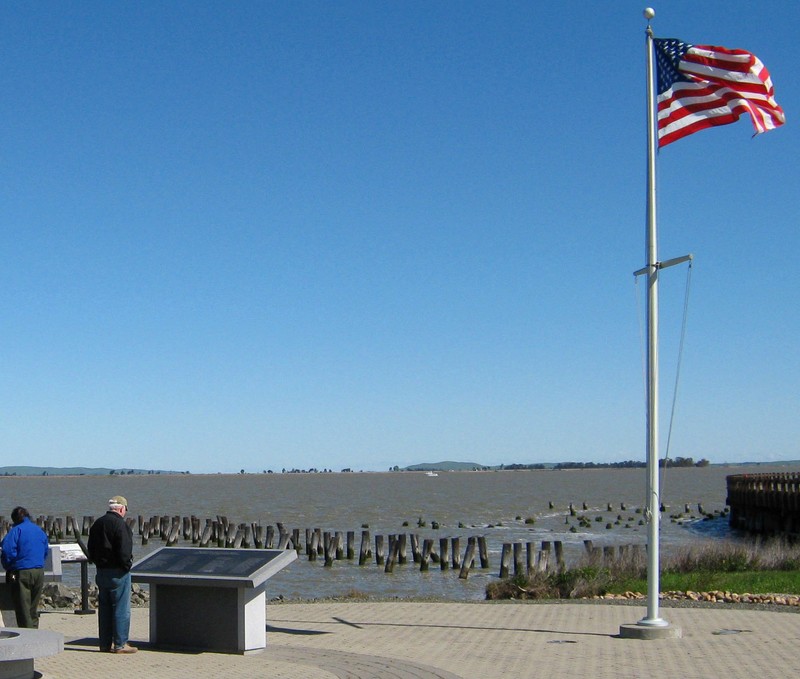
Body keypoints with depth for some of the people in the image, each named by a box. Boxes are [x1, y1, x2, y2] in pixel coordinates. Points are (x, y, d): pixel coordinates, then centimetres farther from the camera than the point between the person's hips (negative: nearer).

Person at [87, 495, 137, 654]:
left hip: (101, 572, 8)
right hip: (117, 572, -8)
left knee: (104, 608, 13)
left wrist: (98, 563, 16)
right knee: (121, 609, -3)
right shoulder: (120, 524, -15)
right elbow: (124, 551, -20)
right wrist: (127, 565, -6)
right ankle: (120, 644, -2)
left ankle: (105, 643, 17)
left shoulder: (97, 524, 12)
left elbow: (90, 549, 17)